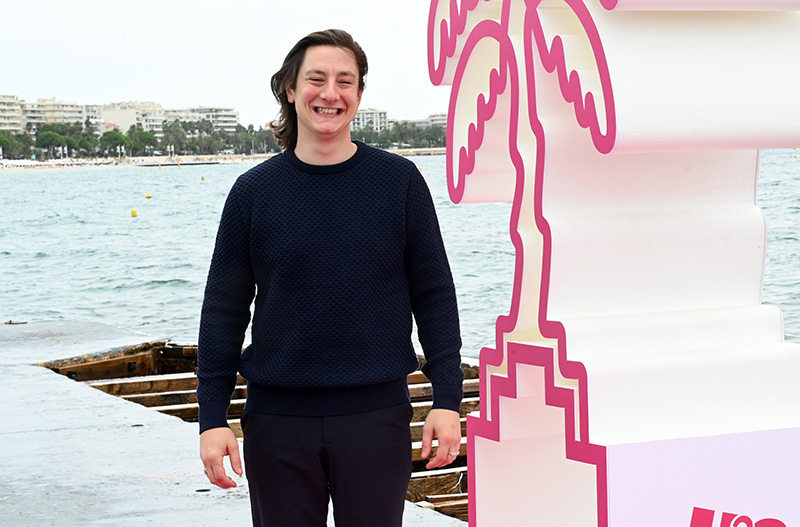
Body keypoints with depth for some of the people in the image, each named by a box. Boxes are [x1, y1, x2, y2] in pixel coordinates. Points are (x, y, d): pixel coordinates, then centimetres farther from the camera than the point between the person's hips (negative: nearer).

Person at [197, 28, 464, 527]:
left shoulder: (399, 181, 1)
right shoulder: (253, 191, 2)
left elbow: (435, 297, 3)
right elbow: (223, 310, 5)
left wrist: (447, 399, -3)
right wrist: (213, 417, -1)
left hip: (376, 414, -1)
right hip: (277, 417, 1)